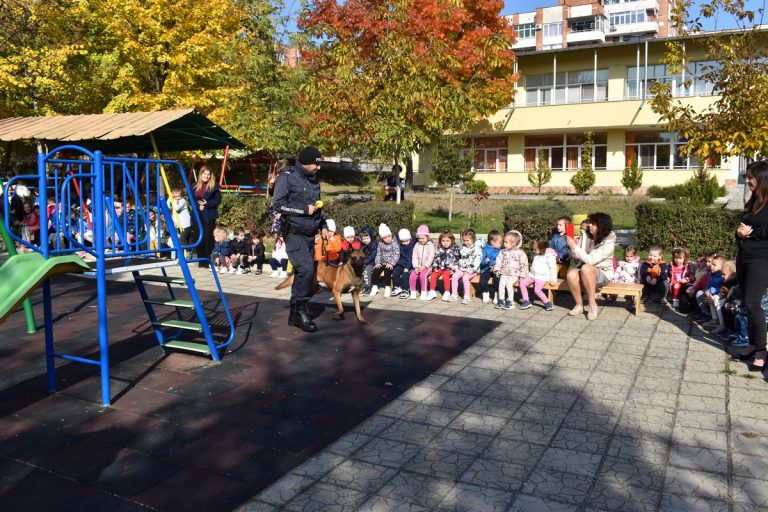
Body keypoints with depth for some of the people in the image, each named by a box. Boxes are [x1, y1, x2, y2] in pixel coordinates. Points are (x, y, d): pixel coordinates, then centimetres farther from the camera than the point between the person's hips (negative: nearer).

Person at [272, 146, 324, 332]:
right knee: (306, 269, -21)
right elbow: (277, 204, -14)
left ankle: (295, 315, 19)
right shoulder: (288, 178, -7)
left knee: (302, 274, 10)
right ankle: (302, 310, -8)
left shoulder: (314, 180, 15)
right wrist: (305, 209, -15)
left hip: (310, 235, 8)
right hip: (294, 234, -8)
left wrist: (323, 225, 15)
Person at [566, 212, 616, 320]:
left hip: (602, 274, -4)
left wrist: (574, 246, -25)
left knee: (586, 268, -37)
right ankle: (579, 305, -8)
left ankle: (593, 305, -24)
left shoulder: (608, 243, -17)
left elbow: (590, 260, -26)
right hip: (585, 273, 5)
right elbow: (575, 256, 0)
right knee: (571, 274, -30)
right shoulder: (587, 236, -3)